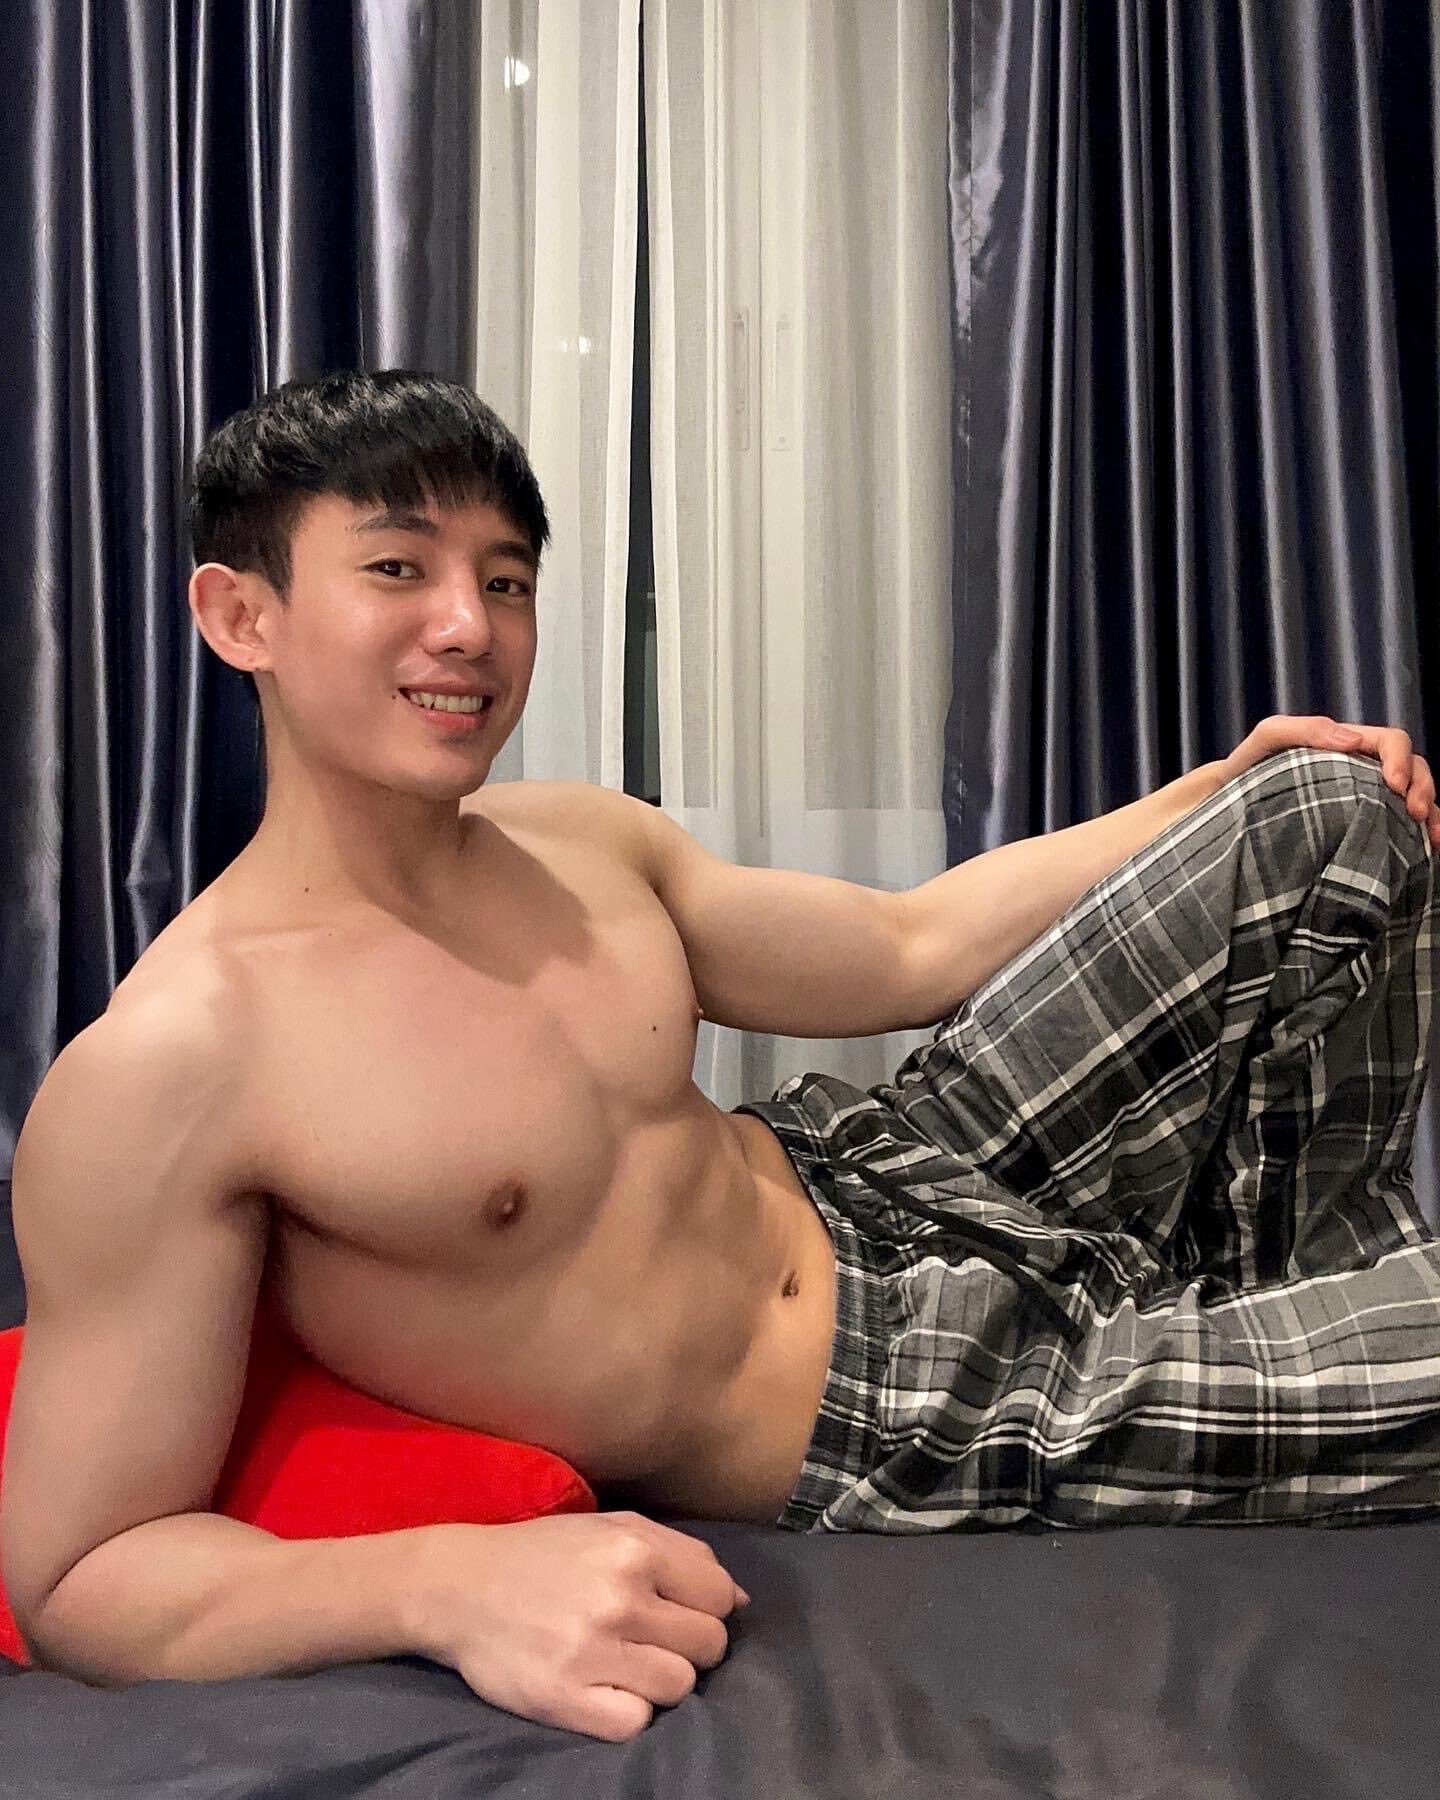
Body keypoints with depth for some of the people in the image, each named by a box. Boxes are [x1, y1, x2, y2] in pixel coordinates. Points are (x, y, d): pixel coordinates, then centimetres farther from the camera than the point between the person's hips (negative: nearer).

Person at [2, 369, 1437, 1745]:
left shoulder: (579, 841, -1)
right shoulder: (156, 1074, -22)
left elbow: (908, 948, 10)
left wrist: (1220, 791, 9)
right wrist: (448, 1580, -36)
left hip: (882, 1190, 8)